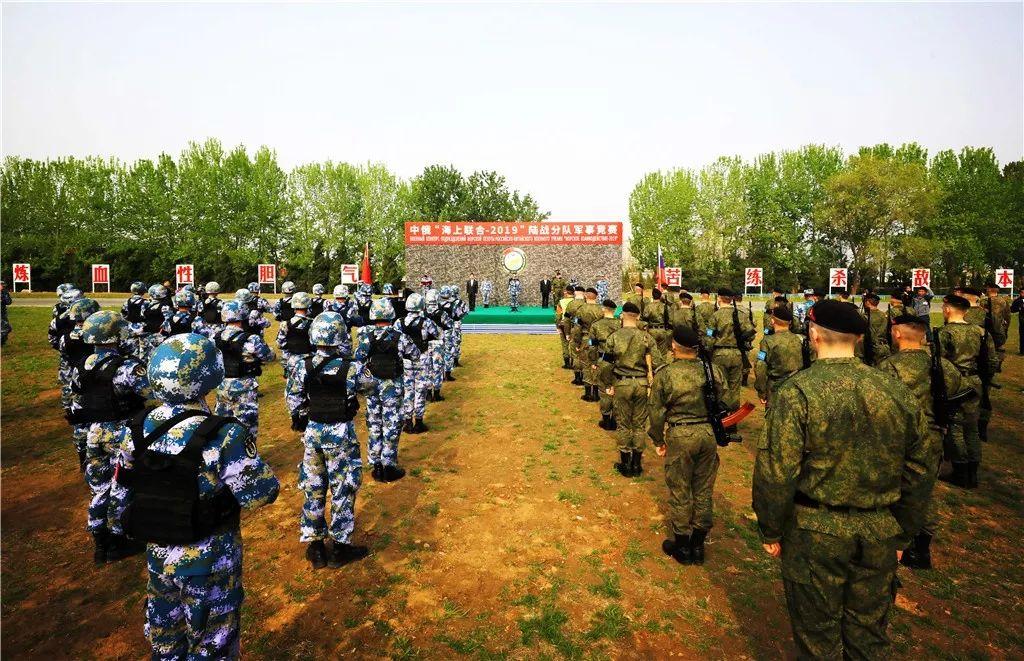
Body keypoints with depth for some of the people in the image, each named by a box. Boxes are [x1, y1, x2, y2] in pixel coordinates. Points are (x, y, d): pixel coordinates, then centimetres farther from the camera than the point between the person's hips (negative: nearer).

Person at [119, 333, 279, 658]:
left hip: (157, 554, 6)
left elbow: (124, 486, 6)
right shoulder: (223, 436, -29)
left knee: (165, 634, 29)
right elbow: (261, 494, -23)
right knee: (211, 643, 17)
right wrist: (251, 458, -7)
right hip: (208, 560, -5)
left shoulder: (139, 430, -9)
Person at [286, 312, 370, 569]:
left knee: (313, 489, 16)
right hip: (341, 434, -3)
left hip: (311, 432, 4)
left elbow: (293, 402, 2)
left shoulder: (301, 365, -8)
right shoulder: (351, 367, -18)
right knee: (343, 490, 10)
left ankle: (314, 547, 27)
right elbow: (368, 382, 3)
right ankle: (339, 548, 20)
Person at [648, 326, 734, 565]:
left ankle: (681, 545, 26)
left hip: (680, 436, -3)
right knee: (704, 490, 16)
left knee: (680, 491, 12)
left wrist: (659, 441, 9)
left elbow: (657, 413, -5)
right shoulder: (714, 370, -3)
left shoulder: (664, 375, -10)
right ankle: (698, 544, 30)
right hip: (709, 434, 3)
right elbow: (729, 404, 3)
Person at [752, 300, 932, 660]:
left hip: (816, 532, -4)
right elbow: (919, 472, 7)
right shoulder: (899, 392, -1)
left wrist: (771, 531, -5)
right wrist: (903, 533, 19)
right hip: (880, 535, 5)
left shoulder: (797, 391, -18)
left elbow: (776, 472, -19)